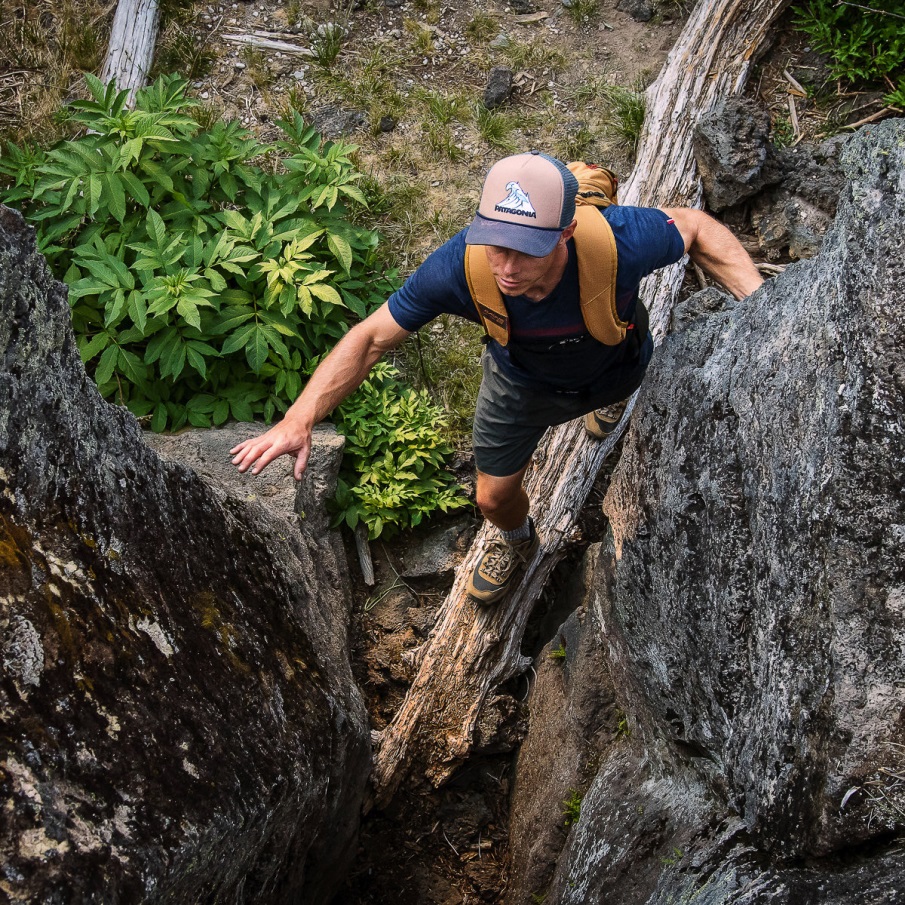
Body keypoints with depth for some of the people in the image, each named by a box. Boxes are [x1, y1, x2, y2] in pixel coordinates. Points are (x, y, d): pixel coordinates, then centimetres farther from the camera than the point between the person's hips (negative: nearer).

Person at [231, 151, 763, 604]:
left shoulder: (619, 244, -47)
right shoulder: (459, 268, -42)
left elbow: (695, 226, -24)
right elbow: (370, 339, -30)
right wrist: (298, 421, -41)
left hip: (612, 368, 0)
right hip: (522, 382, 1)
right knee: (494, 498, 16)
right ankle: (518, 541, 55)